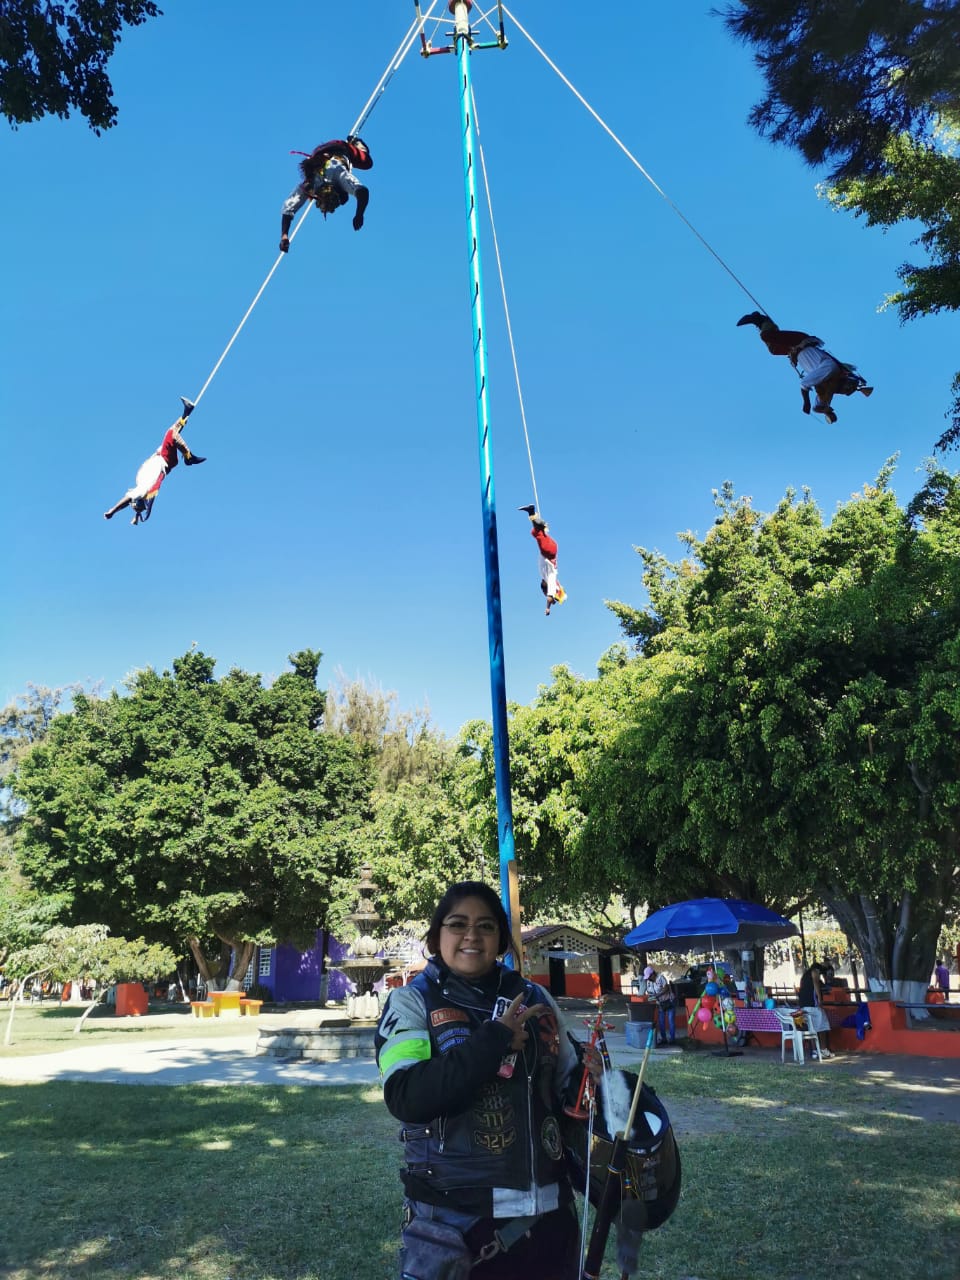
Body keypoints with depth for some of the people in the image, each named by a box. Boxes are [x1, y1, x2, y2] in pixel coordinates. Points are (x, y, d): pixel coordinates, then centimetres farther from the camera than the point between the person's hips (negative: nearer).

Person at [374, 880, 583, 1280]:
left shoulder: (535, 1000, 4)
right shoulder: (412, 1001, -7)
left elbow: (568, 1085, 13)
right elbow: (405, 1098, -21)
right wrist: (494, 1039, -22)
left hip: (545, 1211, 4)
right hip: (450, 1217, -4)